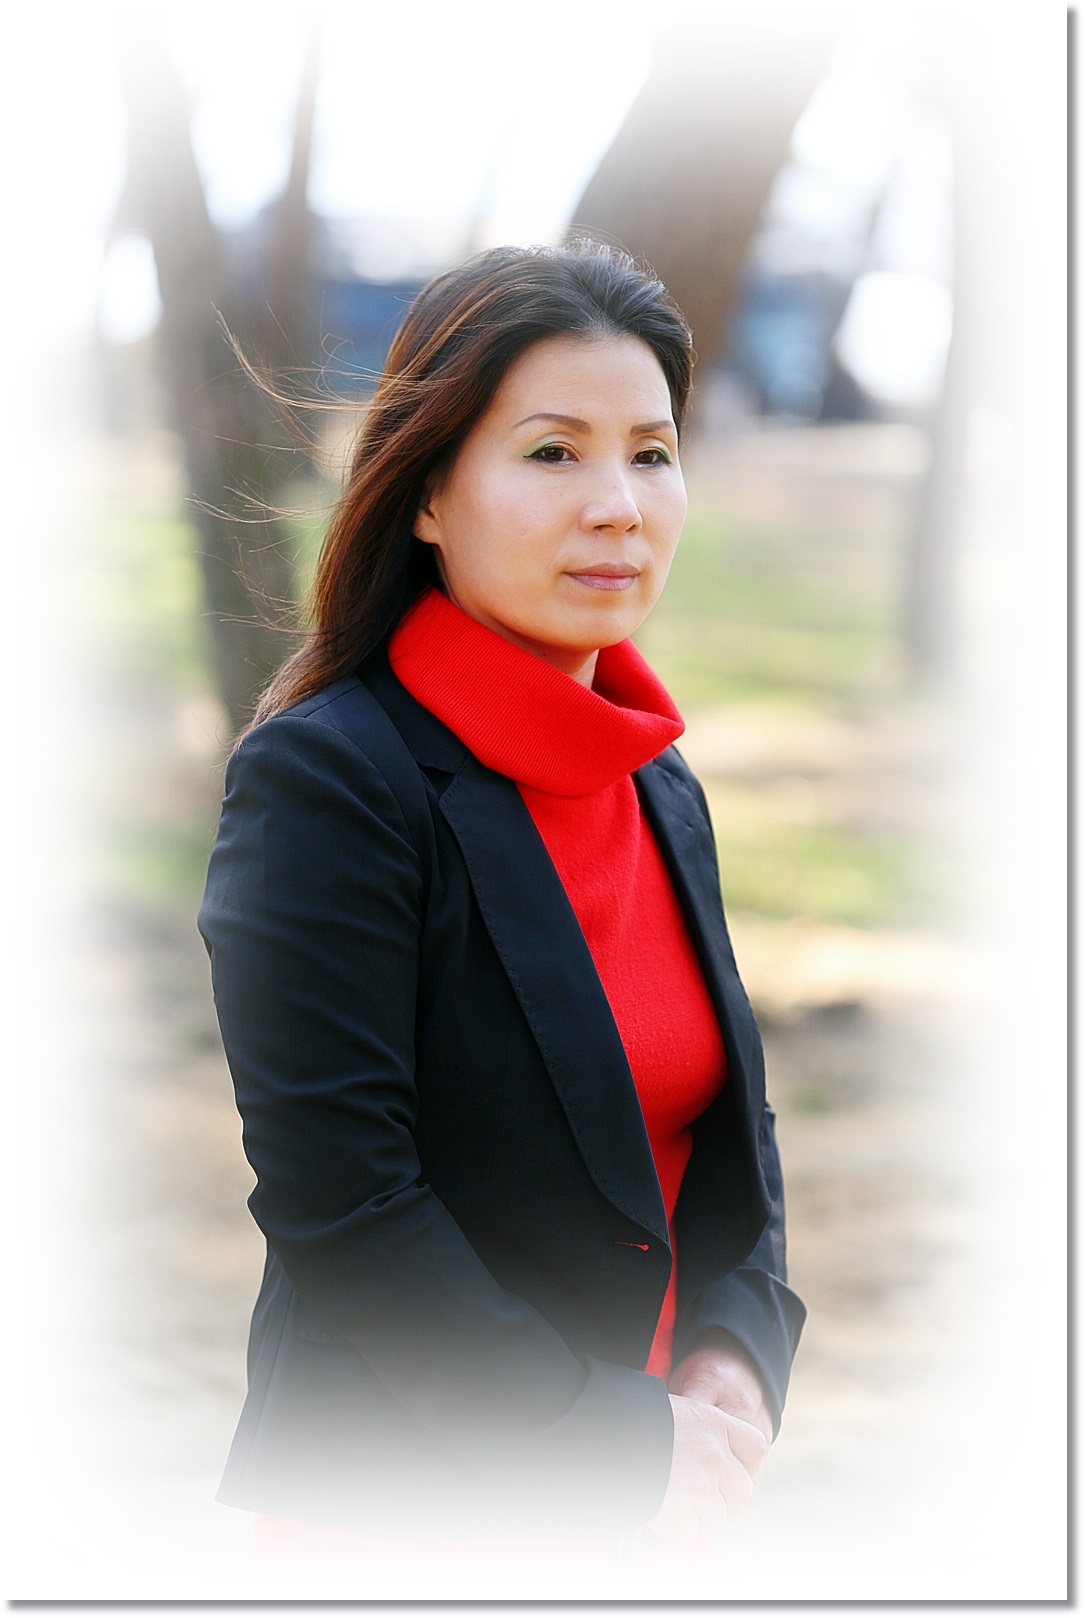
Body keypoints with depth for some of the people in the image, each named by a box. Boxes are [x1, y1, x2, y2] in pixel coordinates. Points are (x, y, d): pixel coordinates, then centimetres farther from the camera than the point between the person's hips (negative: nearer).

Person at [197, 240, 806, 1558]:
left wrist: (738, 1355, -6)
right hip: (393, 1507, -7)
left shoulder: (659, 789, 8)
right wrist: (629, 1448, -18)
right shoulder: (324, 780, -16)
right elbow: (334, 1196, -20)